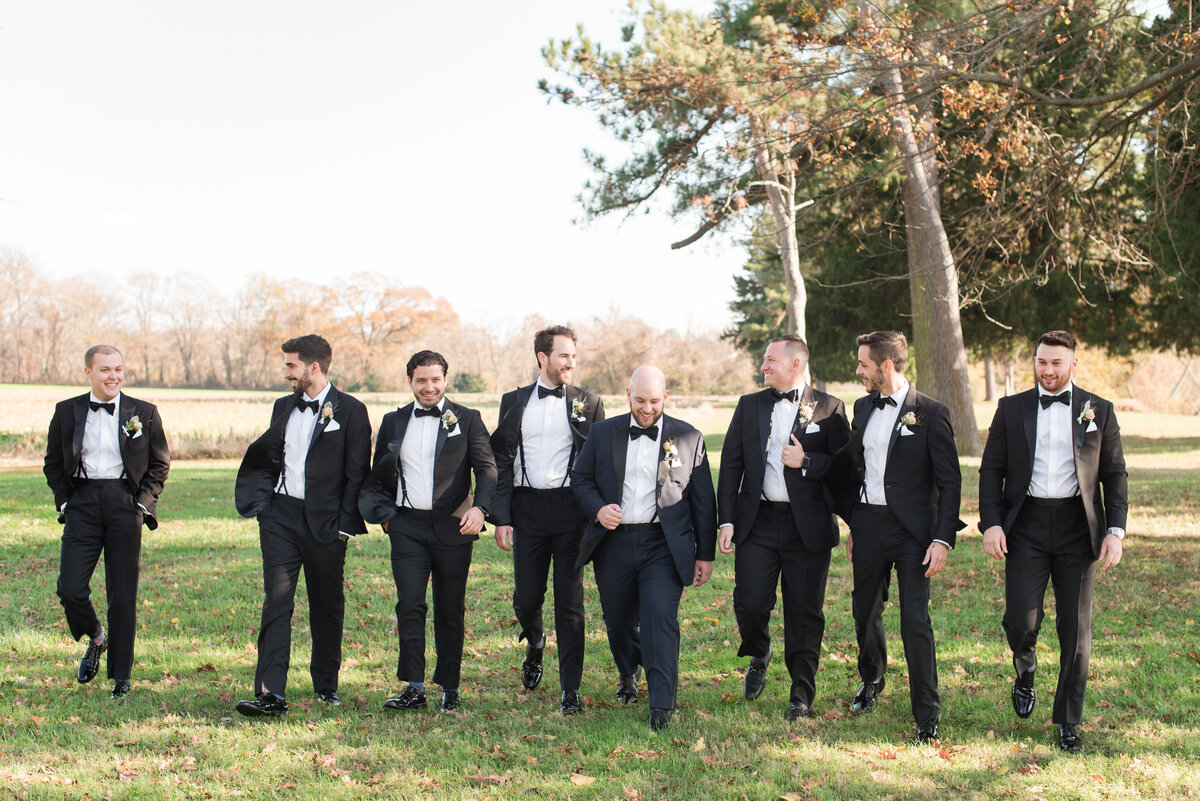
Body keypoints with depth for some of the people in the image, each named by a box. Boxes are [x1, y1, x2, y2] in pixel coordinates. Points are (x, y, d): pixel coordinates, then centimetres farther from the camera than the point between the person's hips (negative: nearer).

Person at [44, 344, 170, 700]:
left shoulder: (144, 413, 4)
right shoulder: (66, 412, 7)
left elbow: (160, 463, 10)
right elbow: (53, 463, 14)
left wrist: (144, 502, -1)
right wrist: (64, 502, 3)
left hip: (125, 505, -1)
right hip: (82, 506, 1)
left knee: (123, 595, 1)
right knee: (70, 589, -8)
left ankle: (121, 676, 13)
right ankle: (95, 638, 25)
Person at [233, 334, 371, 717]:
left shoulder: (350, 410, -4)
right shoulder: (283, 407, 13)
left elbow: (357, 474, -6)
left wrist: (345, 524, -10)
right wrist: (262, 501, 8)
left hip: (324, 520, -4)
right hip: (280, 515, 4)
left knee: (327, 606, 8)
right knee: (277, 601, -6)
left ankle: (326, 685, 25)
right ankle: (270, 693, -10)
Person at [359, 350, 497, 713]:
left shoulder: (467, 420, 4)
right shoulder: (394, 422, 12)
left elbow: (487, 468, -3)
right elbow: (377, 477, 19)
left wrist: (479, 507, -20)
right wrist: (385, 515, 4)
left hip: (452, 527, -1)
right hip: (408, 527, 1)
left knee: (450, 611, 5)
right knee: (410, 604, -11)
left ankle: (450, 688, 16)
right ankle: (414, 688, -7)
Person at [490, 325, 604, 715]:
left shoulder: (589, 403, 5)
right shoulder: (514, 402, 8)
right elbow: (502, 462, 7)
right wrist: (501, 517, -1)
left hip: (571, 508, -1)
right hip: (528, 507, 2)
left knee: (569, 602, -1)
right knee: (526, 598, 6)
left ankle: (570, 689, 6)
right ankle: (535, 643, 41)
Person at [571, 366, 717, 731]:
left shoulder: (688, 438, 2)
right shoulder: (602, 433, 6)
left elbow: (703, 500, 5)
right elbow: (580, 478, 11)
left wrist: (705, 554, 4)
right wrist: (598, 509, -10)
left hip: (663, 546, -2)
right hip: (614, 541, 3)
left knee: (660, 618, -14)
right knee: (618, 621, 13)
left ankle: (661, 706, -11)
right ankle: (628, 674, 43)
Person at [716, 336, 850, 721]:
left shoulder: (828, 408, 2)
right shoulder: (749, 405, 11)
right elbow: (730, 464, 10)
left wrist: (806, 462, -15)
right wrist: (727, 520, 2)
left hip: (807, 526, -2)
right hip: (757, 522, 2)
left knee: (805, 613, 2)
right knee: (750, 603, -6)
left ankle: (802, 694, 14)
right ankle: (758, 655, 26)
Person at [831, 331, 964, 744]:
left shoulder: (930, 413, -9)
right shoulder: (863, 407, 9)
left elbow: (949, 482, -9)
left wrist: (943, 539, -15)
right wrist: (852, 525, 16)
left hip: (911, 529, -6)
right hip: (868, 524, 6)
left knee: (915, 621, -7)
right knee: (865, 610, 16)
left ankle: (927, 716, 1)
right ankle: (871, 679, 44)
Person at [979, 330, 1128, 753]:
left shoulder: (1098, 411, 7)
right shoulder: (1011, 409, 7)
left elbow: (1114, 475, 7)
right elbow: (991, 470, 6)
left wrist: (1115, 531, -2)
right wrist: (991, 523, -6)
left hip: (1078, 527, 0)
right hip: (1026, 526, 0)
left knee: (1076, 627, 2)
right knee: (1021, 620, -10)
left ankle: (1069, 722, 15)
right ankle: (1025, 671, 26)